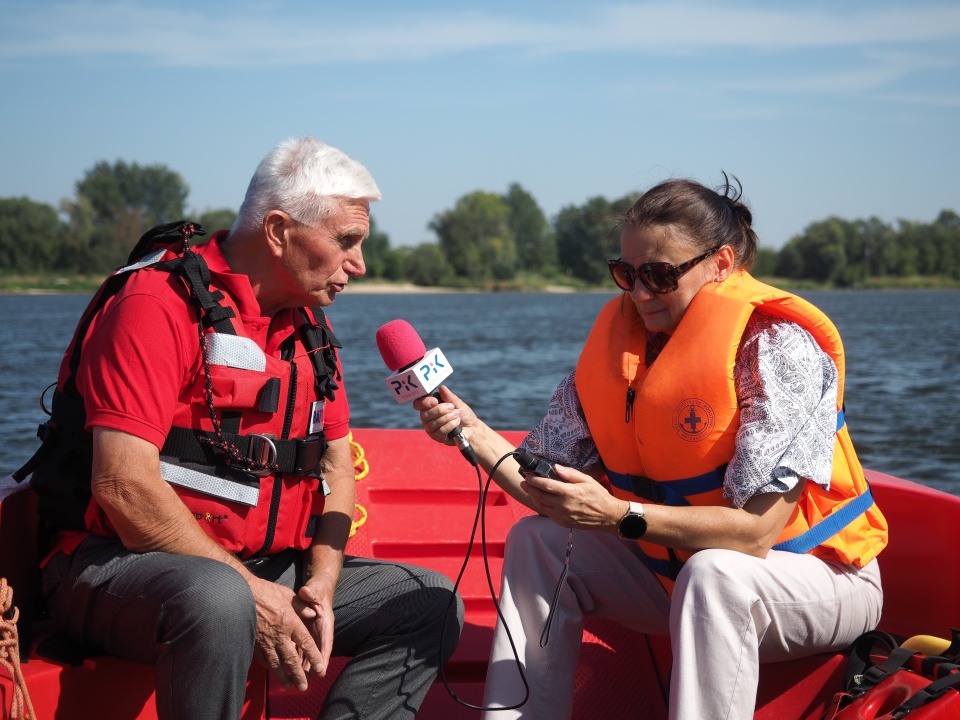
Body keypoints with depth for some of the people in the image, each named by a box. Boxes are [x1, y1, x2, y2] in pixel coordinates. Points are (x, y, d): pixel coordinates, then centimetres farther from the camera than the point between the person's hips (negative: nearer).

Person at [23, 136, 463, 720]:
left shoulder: (311, 327, 12)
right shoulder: (163, 302, -15)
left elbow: (336, 466, 14)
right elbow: (123, 485, -23)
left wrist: (320, 585, -4)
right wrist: (250, 592, -21)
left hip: (258, 570, 8)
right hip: (117, 564, -8)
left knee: (431, 601, 2)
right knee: (218, 601, -40)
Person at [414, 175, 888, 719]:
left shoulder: (776, 346, -22)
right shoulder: (618, 336, -2)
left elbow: (755, 530, -29)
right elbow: (549, 486, -3)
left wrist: (619, 515, -34)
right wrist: (473, 431, -18)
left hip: (819, 576, -7)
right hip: (674, 568, 7)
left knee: (712, 575, -37)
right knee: (537, 541, -4)